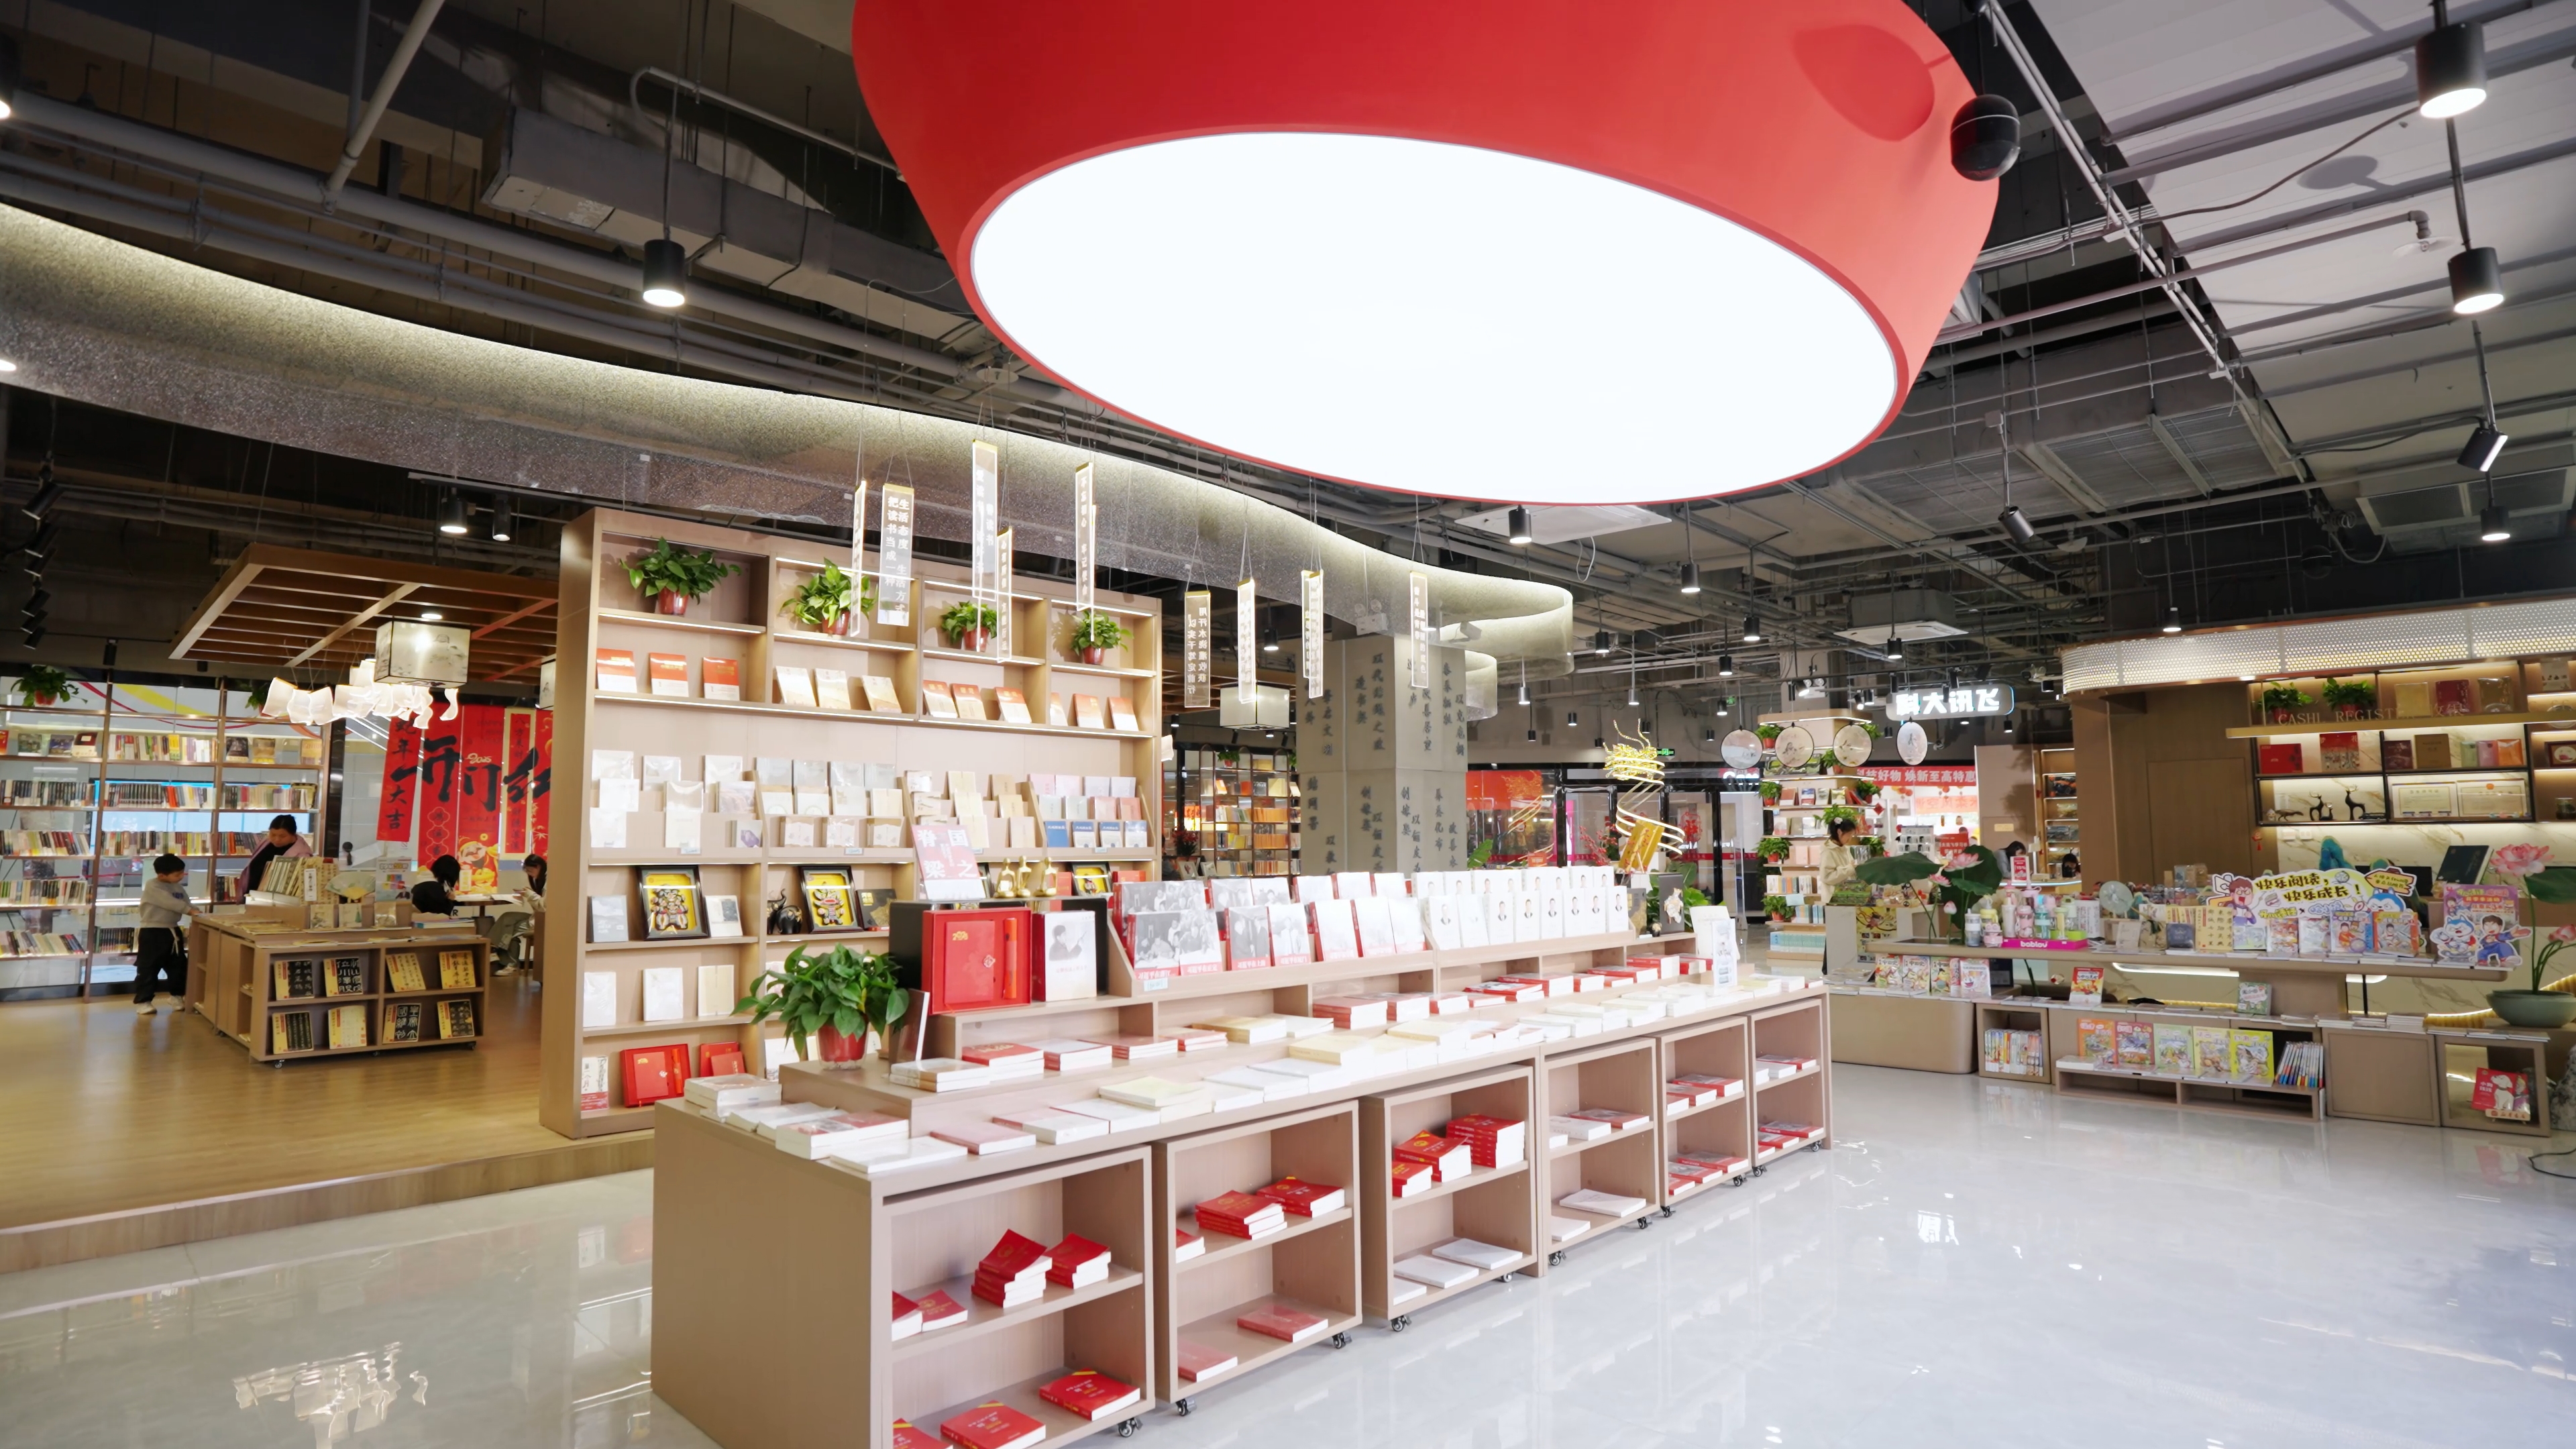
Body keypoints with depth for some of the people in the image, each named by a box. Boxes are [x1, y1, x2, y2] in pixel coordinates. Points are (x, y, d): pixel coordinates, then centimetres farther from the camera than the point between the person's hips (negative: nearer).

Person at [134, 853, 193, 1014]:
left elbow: (187, 903, 9)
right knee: (148, 968, -3)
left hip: (172, 931, 7)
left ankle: (178, 995, 28)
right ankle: (142, 1001, 4)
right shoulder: (152, 887, -15)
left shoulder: (179, 888, 9)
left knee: (179, 966, 14)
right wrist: (190, 910, -30)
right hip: (152, 932, -7)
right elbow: (170, 902, -26)